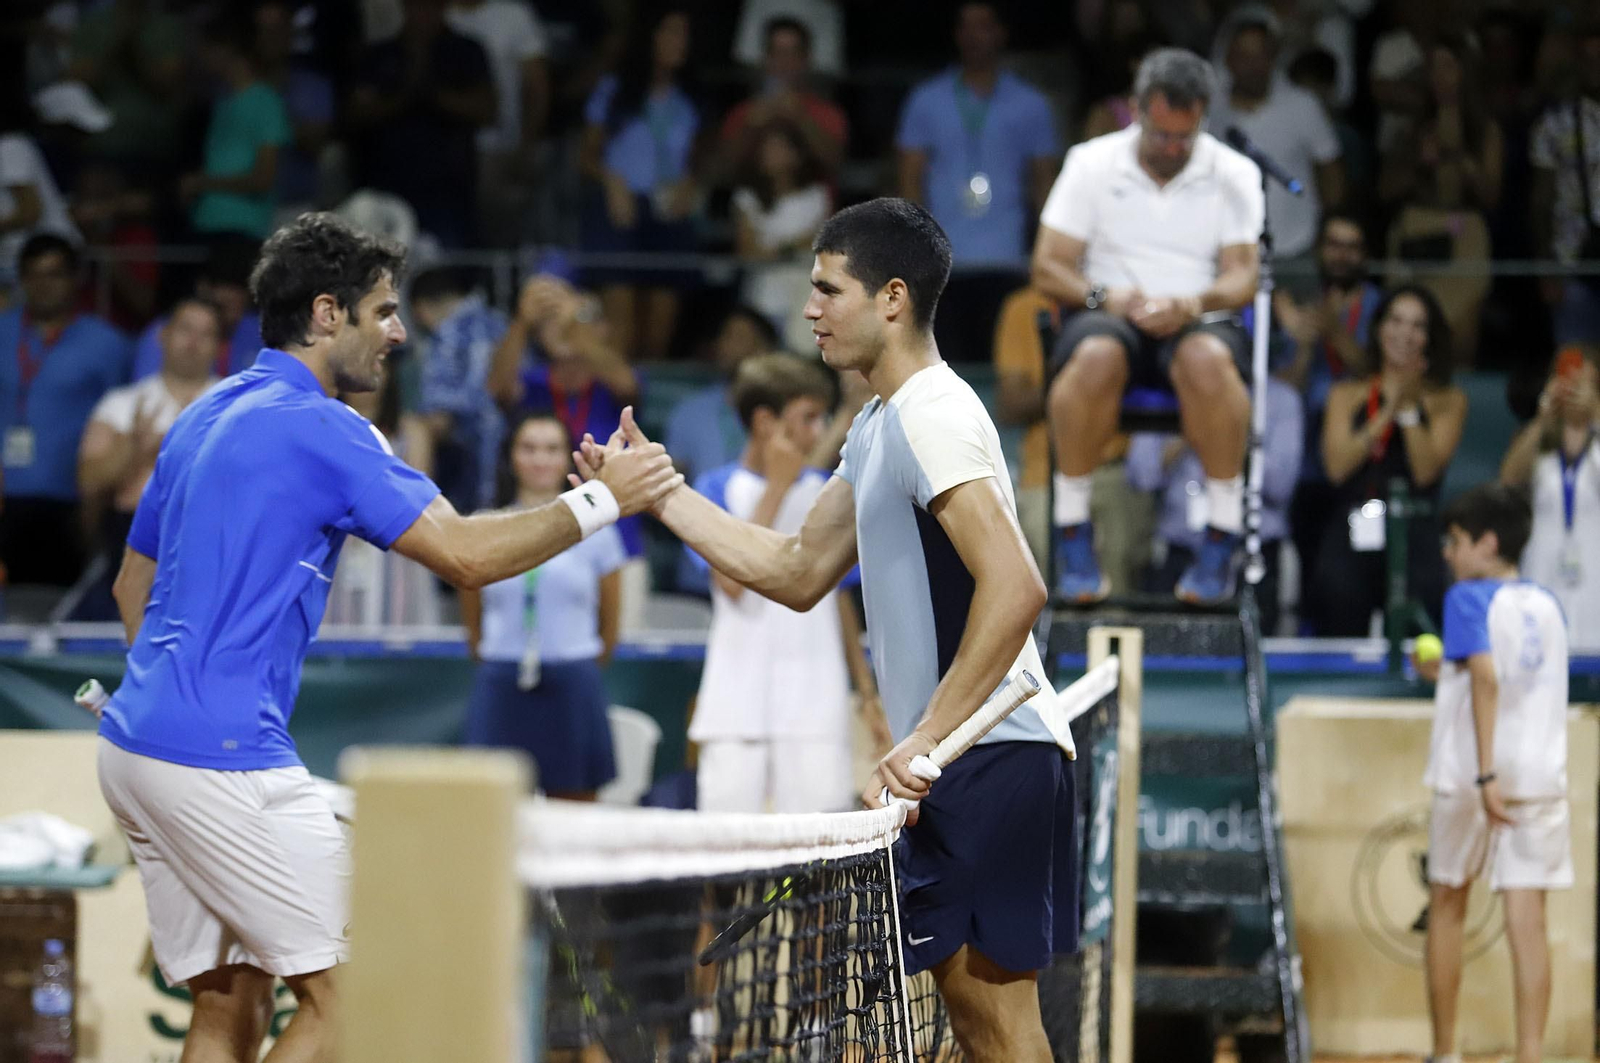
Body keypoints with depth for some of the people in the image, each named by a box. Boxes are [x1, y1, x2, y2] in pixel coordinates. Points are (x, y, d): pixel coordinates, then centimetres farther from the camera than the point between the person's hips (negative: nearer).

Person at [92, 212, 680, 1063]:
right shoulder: (319, 428, -11)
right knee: (342, 989, -4)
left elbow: (133, 586, 25)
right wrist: (599, 501, -6)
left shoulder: (205, 418, 17)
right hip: (224, 757, -10)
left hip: (136, 740, 10)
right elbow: (466, 555, -15)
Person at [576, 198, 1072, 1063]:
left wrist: (927, 738, -26)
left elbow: (1014, 588, -26)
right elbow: (798, 573, 24)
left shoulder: (933, 416, -15)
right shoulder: (878, 425, 18)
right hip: (956, 762, 10)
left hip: (989, 758, -10)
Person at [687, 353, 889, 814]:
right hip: (737, 711, -2)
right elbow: (733, 580, -16)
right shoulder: (717, 489, 0)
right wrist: (777, 488, -9)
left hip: (816, 711, 2)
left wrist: (868, 695, 13)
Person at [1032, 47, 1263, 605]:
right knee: (1095, 355, -39)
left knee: (1209, 360, -39)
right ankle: (1073, 537, -28)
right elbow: (1047, 267, 4)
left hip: (1199, 323, 0)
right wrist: (1102, 296, -17)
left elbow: (1242, 275, 1)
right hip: (1111, 319, 0)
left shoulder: (1234, 175, 7)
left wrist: (1193, 303, -22)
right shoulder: (1091, 163, 6)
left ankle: (1223, 542, -29)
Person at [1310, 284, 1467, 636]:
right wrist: (1388, 411, -1)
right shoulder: (1348, 394, 17)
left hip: (1413, 538, -2)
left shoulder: (1448, 401, 13)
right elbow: (1337, 465, 2)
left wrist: (1409, 407, -4)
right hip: (1351, 534, 2)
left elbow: (1426, 471, 0)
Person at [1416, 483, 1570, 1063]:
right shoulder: (1546, 605, 12)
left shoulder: (1469, 598, -6)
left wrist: (1486, 775, -26)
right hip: (1542, 776, 4)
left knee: (1446, 906, 13)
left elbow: (1486, 678, -21)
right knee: (1527, 921, -1)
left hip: (1472, 780, -4)